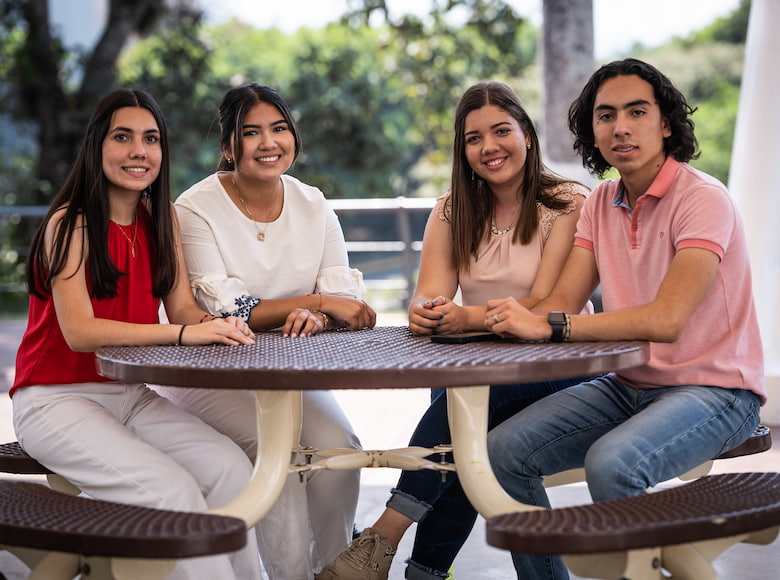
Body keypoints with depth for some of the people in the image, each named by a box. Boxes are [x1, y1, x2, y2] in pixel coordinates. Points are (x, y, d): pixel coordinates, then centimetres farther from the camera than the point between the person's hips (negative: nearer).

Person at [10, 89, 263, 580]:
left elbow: (181, 305, 2)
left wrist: (217, 324, -22)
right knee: (174, 490, -25)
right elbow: (79, 330, -24)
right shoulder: (70, 224, -13)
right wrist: (184, 333, -33)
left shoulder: (161, 216, 7)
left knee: (231, 468, -17)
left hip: (131, 396, 6)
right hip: (57, 400, -6)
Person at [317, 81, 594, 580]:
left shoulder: (569, 203, -6)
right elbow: (431, 295, -2)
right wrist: (424, 313, -28)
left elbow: (544, 306, -16)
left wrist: (468, 318, -34)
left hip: (556, 365, -4)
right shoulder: (453, 211, 9)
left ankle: (383, 539, -33)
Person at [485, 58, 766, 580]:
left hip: (713, 390, -7)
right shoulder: (602, 204, 8)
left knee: (611, 462, -34)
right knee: (505, 449, -9)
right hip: (627, 386, 7)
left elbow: (665, 320, -26)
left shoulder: (702, 199, -15)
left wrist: (547, 327, -30)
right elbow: (561, 303, 0)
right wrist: (464, 318, -18)